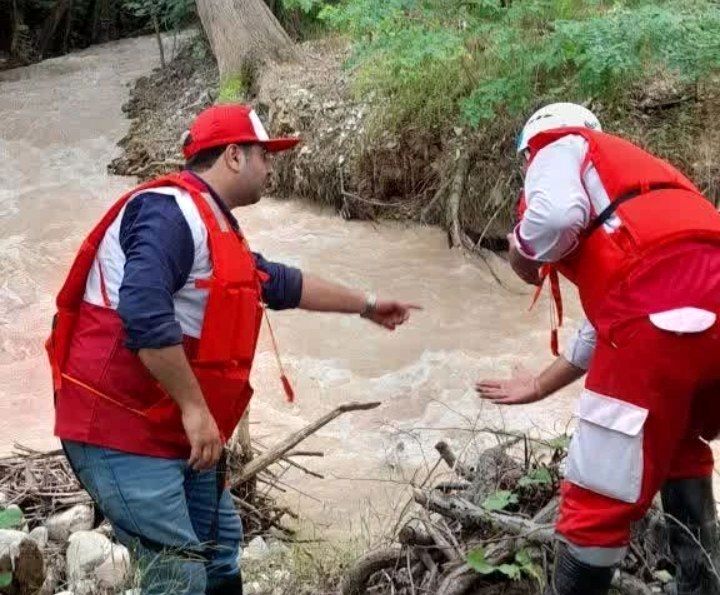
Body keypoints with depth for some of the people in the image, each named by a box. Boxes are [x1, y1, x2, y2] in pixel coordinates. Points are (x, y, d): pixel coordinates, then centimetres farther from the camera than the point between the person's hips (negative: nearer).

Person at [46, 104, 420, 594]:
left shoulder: (212, 227, 16)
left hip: (176, 431, 11)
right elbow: (144, 313, -31)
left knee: (220, 545, 18)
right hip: (122, 428, -11)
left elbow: (281, 284, 29)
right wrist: (194, 407, -25)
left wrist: (367, 305, 38)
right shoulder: (170, 211, -18)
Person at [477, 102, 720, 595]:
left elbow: (557, 217, -10)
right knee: (681, 450, 34)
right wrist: (541, 384, 48)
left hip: (659, 318, -9)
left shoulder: (561, 147, 17)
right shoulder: (634, 174, 39)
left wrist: (522, 251, 12)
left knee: (599, 503, 4)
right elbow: (609, 317, 40)